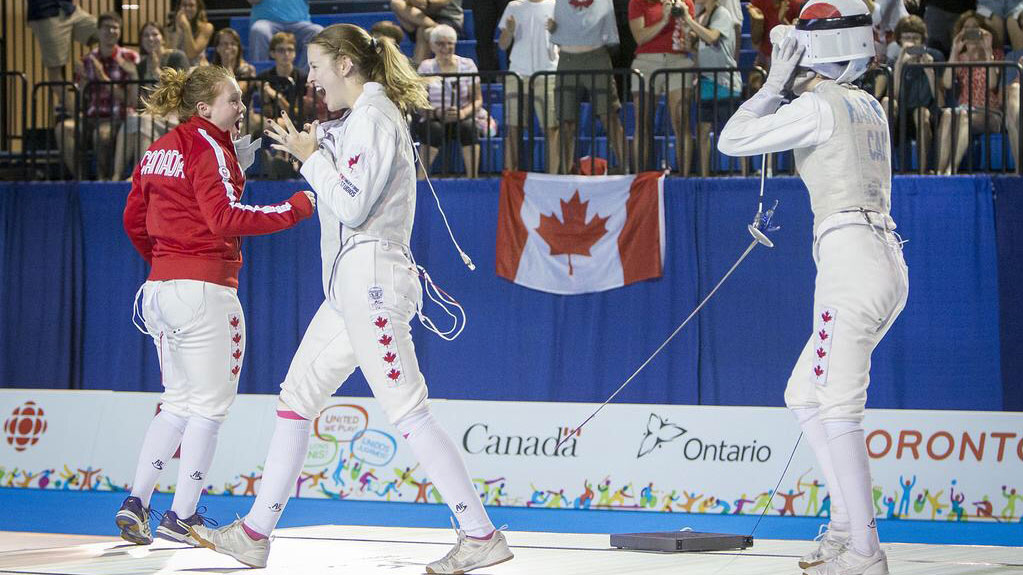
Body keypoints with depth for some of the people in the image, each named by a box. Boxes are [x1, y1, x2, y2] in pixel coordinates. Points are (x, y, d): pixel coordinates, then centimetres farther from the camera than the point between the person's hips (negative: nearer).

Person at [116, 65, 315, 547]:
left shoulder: (160, 150, 14)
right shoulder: (209, 149, -11)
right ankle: (182, 516, 2)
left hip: (160, 286, 8)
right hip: (205, 288, -8)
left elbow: (134, 219, 18)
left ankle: (136, 502, 9)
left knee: (179, 401, 18)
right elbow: (226, 217, -22)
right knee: (210, 403, 1)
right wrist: (296, 208, -18)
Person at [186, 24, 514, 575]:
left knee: (407, 412, -11)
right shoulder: (363, 118, 18)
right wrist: (315, 151, 11)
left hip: (371, 278, -10)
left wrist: (311, 157, -8)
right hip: (352, 284, 10)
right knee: (296, 399, 11)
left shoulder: (373, 118, -12)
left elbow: (352, 208, -19)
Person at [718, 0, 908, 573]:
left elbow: (733, 140, -4)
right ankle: (847, 526, 18)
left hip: (851, 262, -9)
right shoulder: (869, 107, 17)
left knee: (837, 410, -9)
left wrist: (777, 82, 3)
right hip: (887, 264, 9)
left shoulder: (819, 106, -8)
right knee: (804, 397, 18)